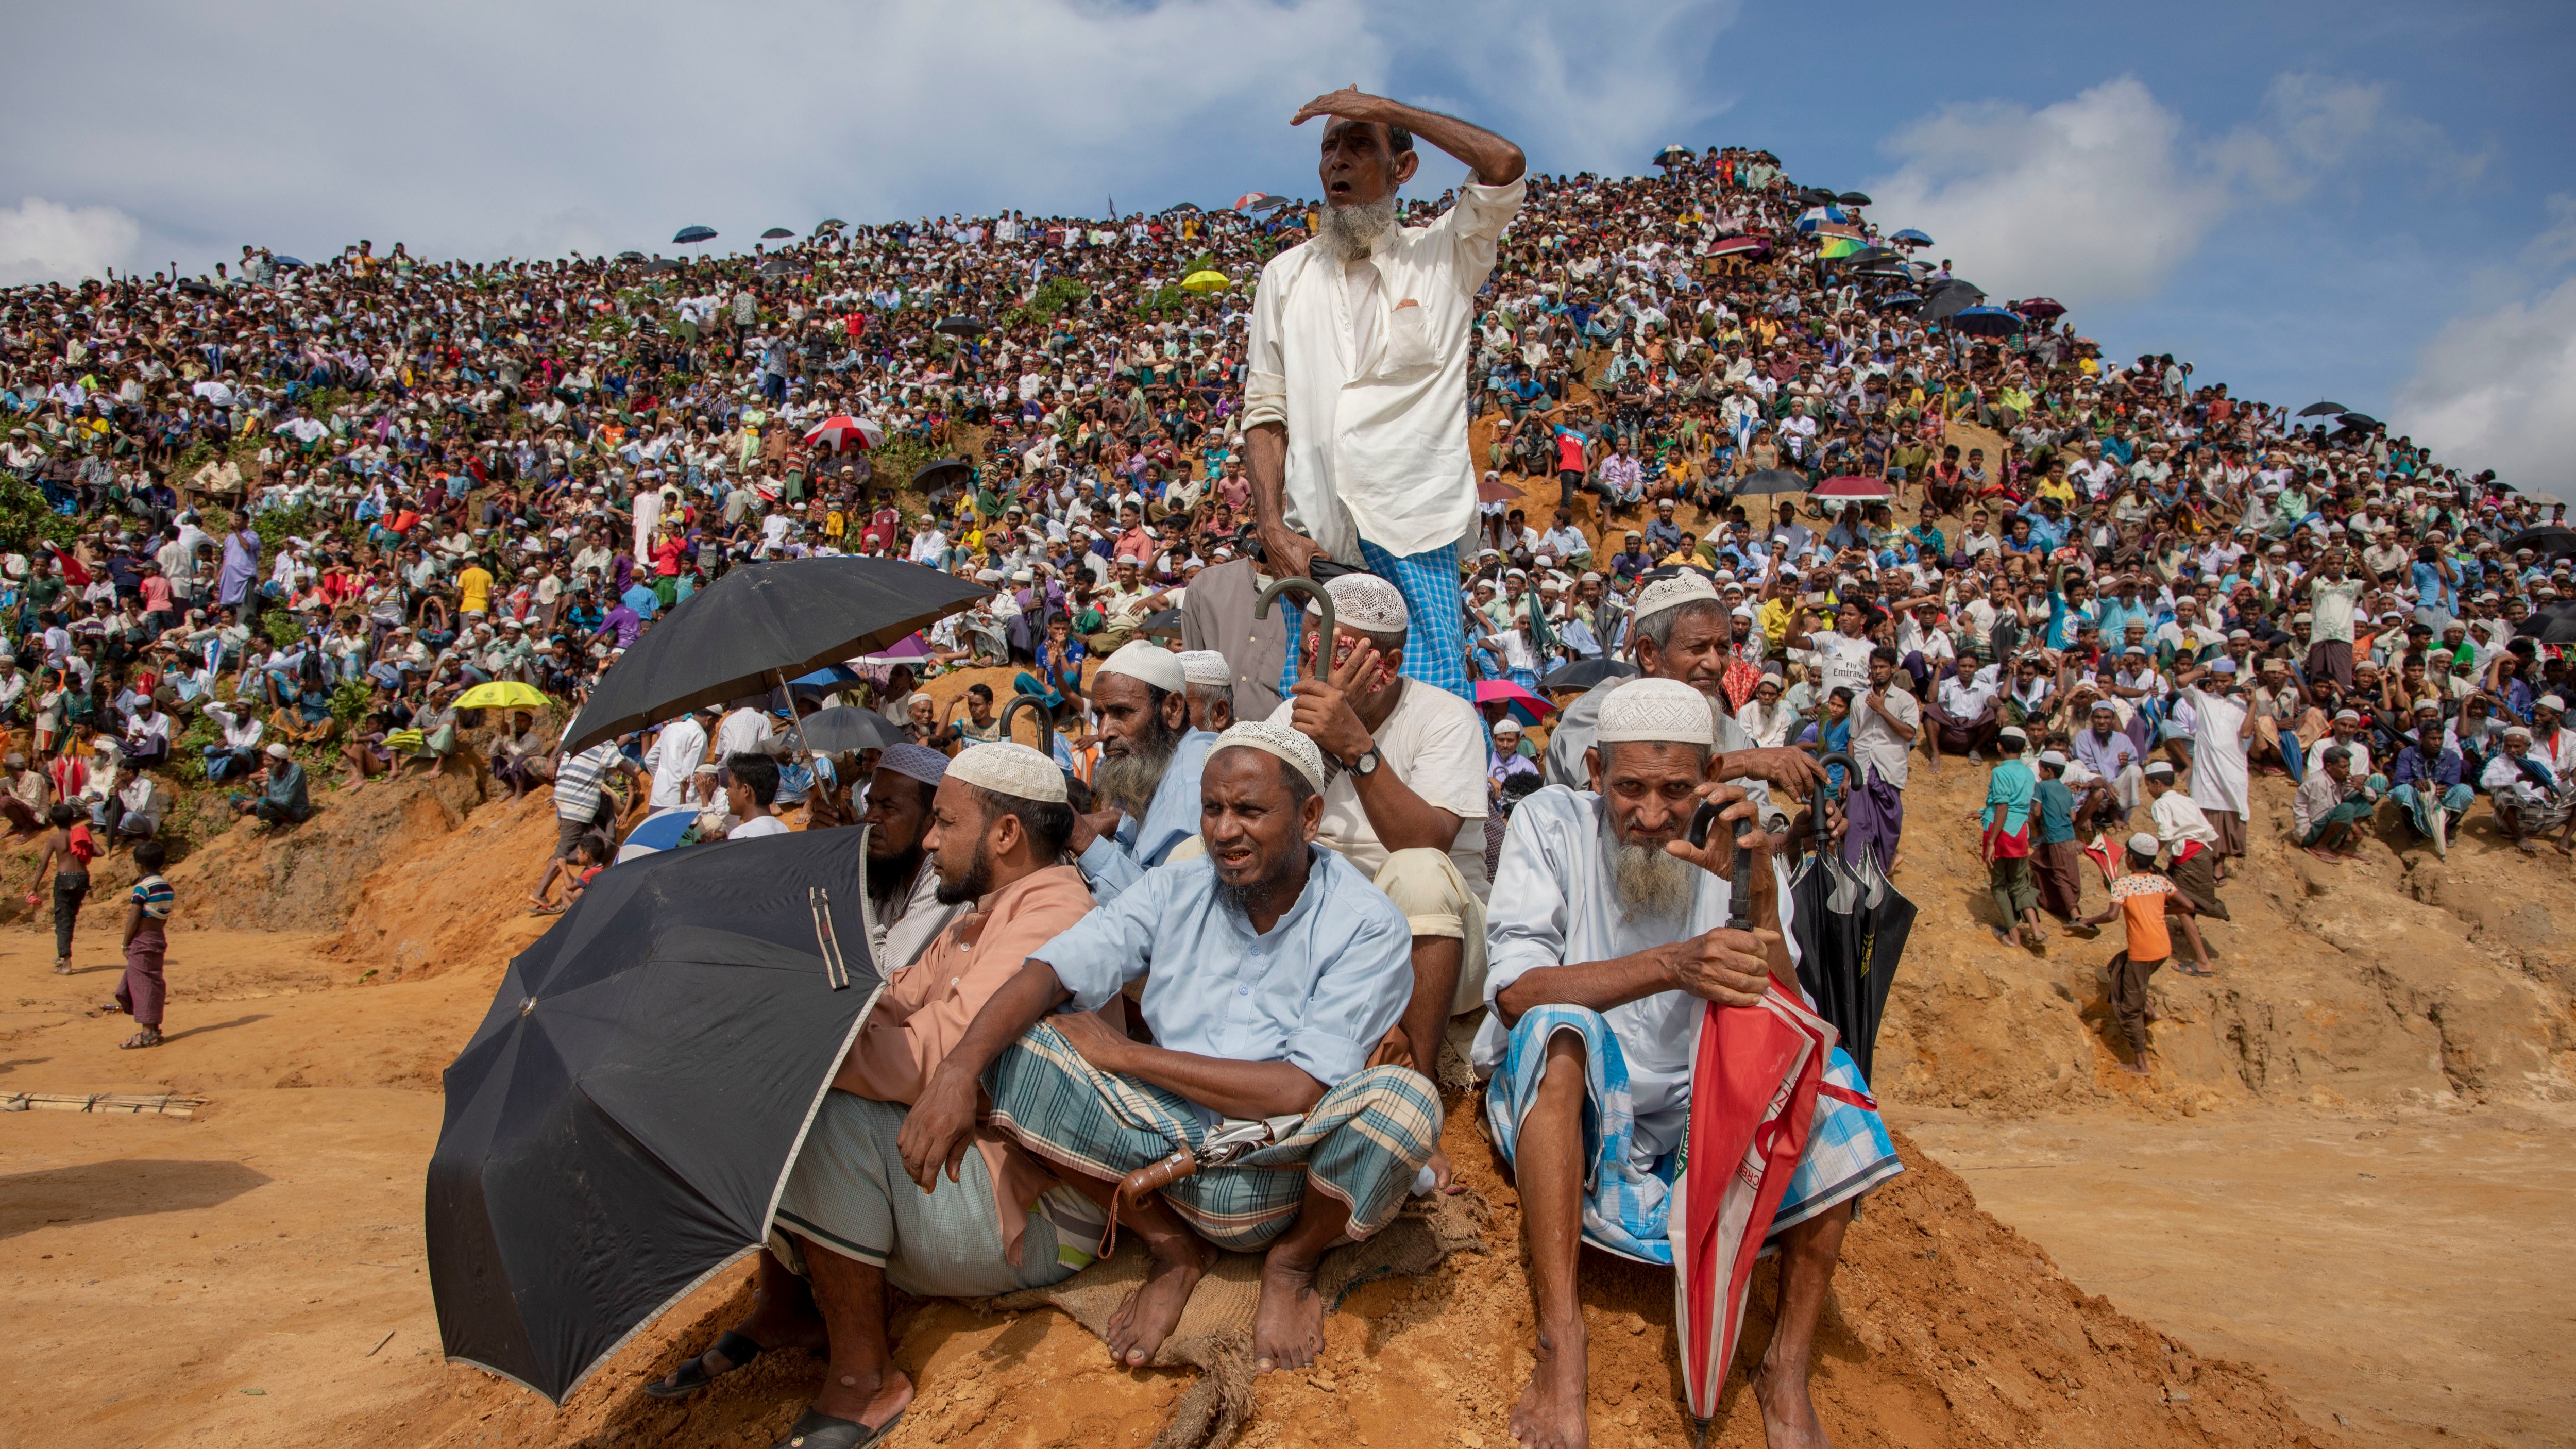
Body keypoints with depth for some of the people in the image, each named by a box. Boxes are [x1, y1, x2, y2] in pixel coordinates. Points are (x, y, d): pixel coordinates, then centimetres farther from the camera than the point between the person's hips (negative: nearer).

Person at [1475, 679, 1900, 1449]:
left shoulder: (1740, 842, -4)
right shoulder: (1552, 823, -10)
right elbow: (1515, 992, -24)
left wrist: (1758, 889, -30)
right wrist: (1670, 966, -39)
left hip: (1692, 1110, 3)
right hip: (1561, 1106, -3)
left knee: (1828, 1079, -21)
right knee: (1560, 1030, -33)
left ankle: (1788, 1368, -15)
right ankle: (1561, 1342, -31)